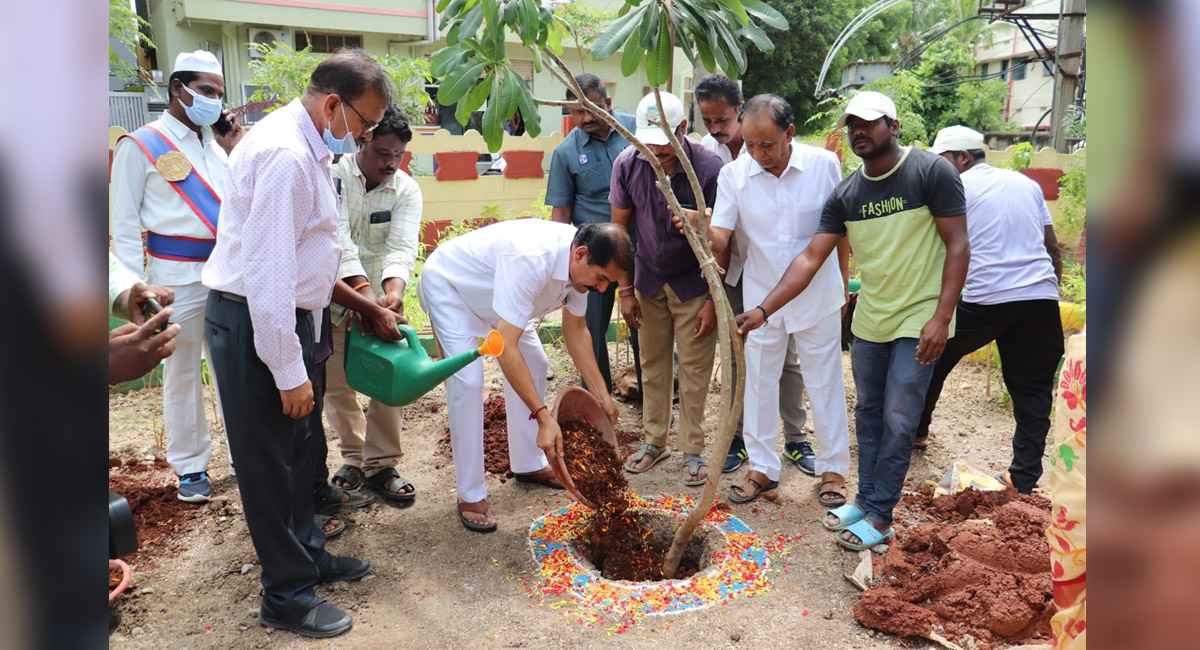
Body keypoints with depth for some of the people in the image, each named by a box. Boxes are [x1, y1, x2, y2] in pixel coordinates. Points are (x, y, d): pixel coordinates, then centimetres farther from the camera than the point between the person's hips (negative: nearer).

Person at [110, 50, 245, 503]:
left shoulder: (217, 143, 12)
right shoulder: (141, 145, -3)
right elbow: (124, 224, -5)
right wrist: (137, 288, -8)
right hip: (178, 276, -4)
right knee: (182, 373, 7)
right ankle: (191, 466, 22)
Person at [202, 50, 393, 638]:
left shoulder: (306, 148, 9)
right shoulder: (286, 157, -24)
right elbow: (267, 274, -27)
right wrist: (289, 370, -23)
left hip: (285, 317, 10)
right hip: (252, 324, -10)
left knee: (296, 447, 21)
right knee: (268, 462, 3)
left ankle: (308, 554, 39)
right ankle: (287, 599, 18)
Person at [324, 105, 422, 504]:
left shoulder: (407, 190, -8)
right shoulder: (334, 174, -15)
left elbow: (403, 246, -21)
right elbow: (338, 237, -27)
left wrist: (393, 291, -42)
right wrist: (364, 294, -40)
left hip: (381, 295, 2)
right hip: (333, 293, -1)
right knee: (337, 383, 7)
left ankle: (380, 463, 12)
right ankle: (353, 456, 27)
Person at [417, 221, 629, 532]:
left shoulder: (580, 263, -17)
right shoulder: (531, 260, -44)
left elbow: (575, 329, -3)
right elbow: (506, 347, -45)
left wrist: (602, 395, -7)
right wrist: (543, 417, -47)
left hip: (495, 288, 8)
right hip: (448, 284, -8)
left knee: (534, 363, 8)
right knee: (467, 380, -20)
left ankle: (529, 464, 24)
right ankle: (470, 495, -9)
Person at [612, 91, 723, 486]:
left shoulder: (708, 168, -21)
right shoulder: (627, 164, -12)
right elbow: (619, 228, -1)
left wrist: (713, 300, -14)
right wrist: (625, 290, -1)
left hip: (693, 282, -3)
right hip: (649, 279, 3)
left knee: (694, 367, 3)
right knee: (653, 363, 12)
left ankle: (693, 450, 16)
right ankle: (655, 440, 27)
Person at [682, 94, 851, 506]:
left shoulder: (825, 165, -10)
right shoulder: (733, 174, -10)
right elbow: (720, 241, -13)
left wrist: (842, 286, 7)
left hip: (818, 297, -1)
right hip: (762, 298, 1)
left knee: (825, 383, 10)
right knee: (758, 383, 10)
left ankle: (832, 468, 26)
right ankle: (762, 468, 26)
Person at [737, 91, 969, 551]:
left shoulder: (932, 171, -11)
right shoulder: (845, 195, 2)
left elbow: (957, 245, -11)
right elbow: (810, 259, -2)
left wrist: (942, 317, -19)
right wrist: (764, 309, -12)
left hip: (919, 321, -5)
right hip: (869, 321, 5)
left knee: (897, 421, -2)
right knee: (868, 414, 13)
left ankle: (880, 517, 10)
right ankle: (865, 499, 28)